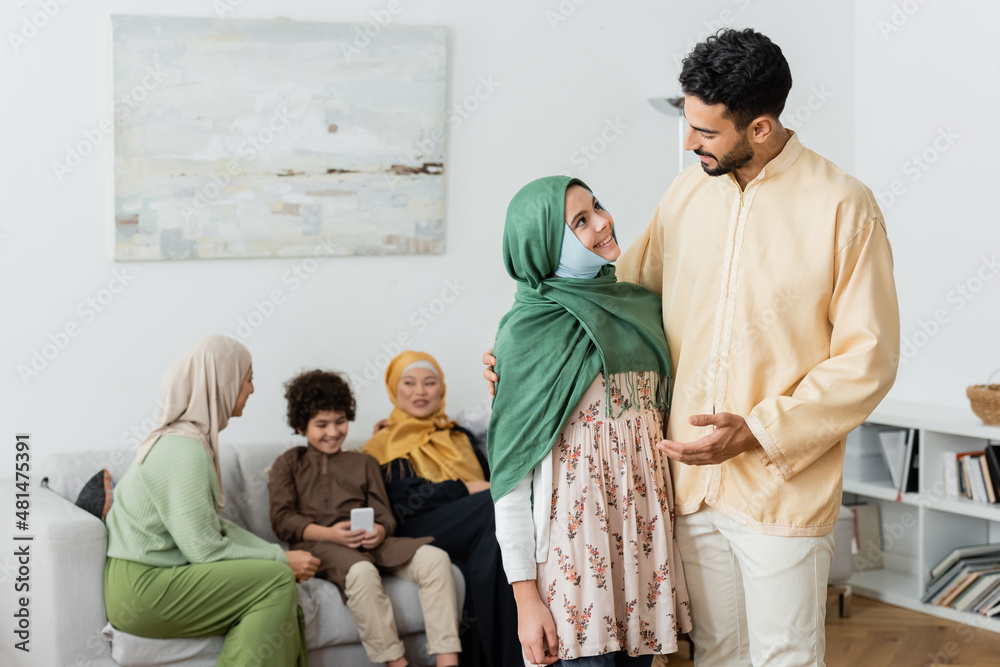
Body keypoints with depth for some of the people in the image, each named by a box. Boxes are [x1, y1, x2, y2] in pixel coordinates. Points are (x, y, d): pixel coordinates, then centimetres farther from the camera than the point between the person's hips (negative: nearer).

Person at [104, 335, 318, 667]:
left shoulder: (195, 439, 12)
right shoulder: (183, 450, -19)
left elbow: (215, 525, 12)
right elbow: (204, 549, -20)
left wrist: (278, 554, 1)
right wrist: (281, 560, -11)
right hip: (140, 592, -9)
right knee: (277, 580, -16)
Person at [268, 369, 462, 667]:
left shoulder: (363, 463, 29)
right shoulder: (289, 464, 19)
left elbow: (384, 514, 19)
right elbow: (282, 520, 4)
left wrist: (380, 531, -9)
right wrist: (330, 533, -15)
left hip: (368, 543, 4)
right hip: (318, 545, -4)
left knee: (434, 558, -25)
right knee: (361, 571, -40)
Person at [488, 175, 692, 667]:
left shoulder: (643, 306, 9)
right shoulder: (527, 331, -7)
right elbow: (511, 469, -8)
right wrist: (525, 595, -11)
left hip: (644, 519, 5)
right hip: (575, 522, -5)